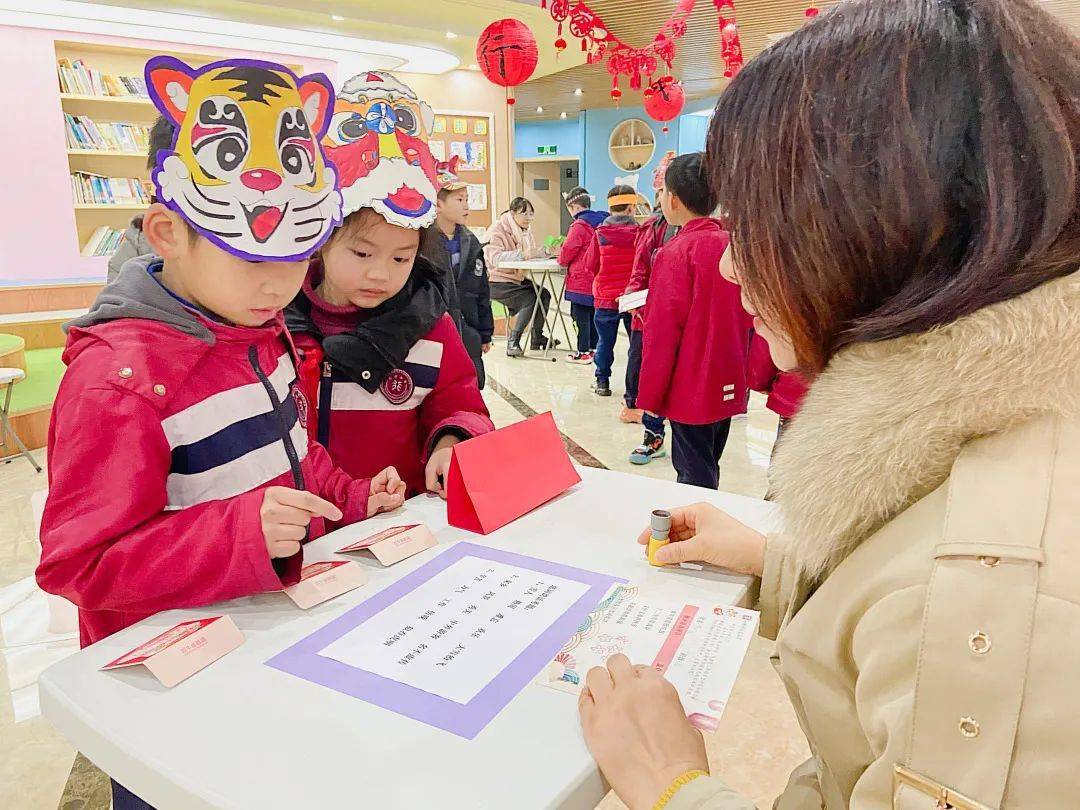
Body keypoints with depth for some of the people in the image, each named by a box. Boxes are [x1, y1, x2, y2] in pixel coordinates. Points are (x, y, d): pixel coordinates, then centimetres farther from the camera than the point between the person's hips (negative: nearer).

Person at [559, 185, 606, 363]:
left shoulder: (579, 226, -16)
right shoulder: (601, 222, 8)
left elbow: (567, 251, -14)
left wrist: (561, 260, 8)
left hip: (581, 280, -8)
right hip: (598, 280, 8)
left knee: (580, 316, 0)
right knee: (593, 314, 16)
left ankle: (583, 352, 4)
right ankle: (593, 348, 24)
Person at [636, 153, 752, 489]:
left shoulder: (676, 252, -17)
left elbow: (662, 331, -17)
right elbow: (748, 318, 8)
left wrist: (649, 396, -9)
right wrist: (747, 375, 18)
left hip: (690, 389, -7)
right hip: (729, 386, 7)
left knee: (694, 477, 5)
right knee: (709, 468, 21)